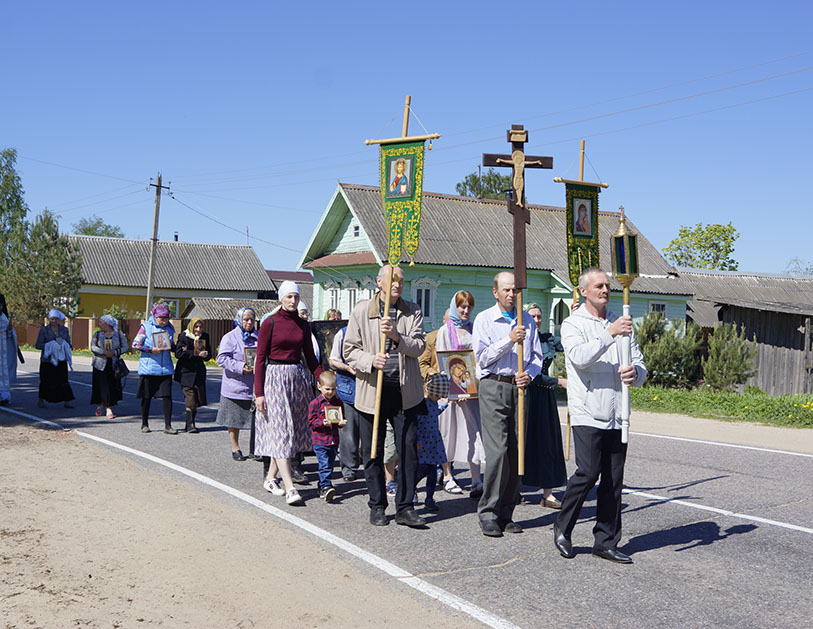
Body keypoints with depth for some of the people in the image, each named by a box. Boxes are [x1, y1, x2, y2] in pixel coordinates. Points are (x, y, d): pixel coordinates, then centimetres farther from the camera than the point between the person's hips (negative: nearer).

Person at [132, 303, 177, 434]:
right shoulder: (146, 326, -2)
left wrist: (172, 347, -4)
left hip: (165, 368, 2)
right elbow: (135, 344, -4)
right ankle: (144, 424, 22)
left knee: (167, 396, -6)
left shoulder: (170, 328, 9)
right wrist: (151, 350, -16)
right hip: (148, 368, -2)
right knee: (146, 397, 6)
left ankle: (168, 426, -1)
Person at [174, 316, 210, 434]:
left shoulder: (205, 336, 8)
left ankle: (191, 423, 17)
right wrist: (196, 353, -21)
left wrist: (205, 354, -14)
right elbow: (178, 353, -16)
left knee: (197, 400, 5)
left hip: (199, 371, 5)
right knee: (190, 399, -11)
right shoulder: (183, 336, -5)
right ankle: (190, 425, -8)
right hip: (186, 372, -5)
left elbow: (208, 354, 10)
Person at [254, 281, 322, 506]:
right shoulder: (270, 323, -4)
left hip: (298, 378, 5)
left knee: (293, 430, 7)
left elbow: (311, 357, 14)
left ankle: (270, 478, 22)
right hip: (275, 378, -5)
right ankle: (290, 488, -16)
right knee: (280, 430, -10)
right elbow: (260, 359, -5)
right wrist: (259, 393, -10)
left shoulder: (303, 325, 10)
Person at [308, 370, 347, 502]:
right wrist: (323, 422, -22)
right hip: (319, 440, -5)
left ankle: (322, 487, 25)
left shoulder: (338, 402, 9)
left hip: (334, 440, 5)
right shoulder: (315, 403, -5)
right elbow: (311, 421, -6)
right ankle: (325, 486, -18)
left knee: (330, 464, 11)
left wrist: (342, 422, -8)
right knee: (324, 464, -14)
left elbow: (342, 418, 15)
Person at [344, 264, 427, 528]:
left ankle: (405, 507, 10)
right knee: (373, 452, 6)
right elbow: (350, 350, 2)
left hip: (404, 391, 1)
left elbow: (419, 346, -2)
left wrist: (396, 335, -19)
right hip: (372, 390, -1)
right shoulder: (362, 311, 3)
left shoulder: (413, 311, 7)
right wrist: (371, 360, -16)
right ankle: (377, 506, 20)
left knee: (408, 449, -1)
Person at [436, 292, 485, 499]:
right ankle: (447, 476, 18)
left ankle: (476, 481, -8)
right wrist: (455, 385, -16)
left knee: (474, 430, -5)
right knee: (450, 430, 4)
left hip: (473, 387, 3)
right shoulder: (445, 331, 2)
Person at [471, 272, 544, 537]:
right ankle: (487, 513, -3)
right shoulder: (484, 320, 4)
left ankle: (506, 513, 11)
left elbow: (536, 356, 15)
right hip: (493, 387, -4)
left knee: (516, 452, 2)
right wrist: (509, 340, -15)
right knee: (497, 451, -13)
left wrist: (529, 374, -5)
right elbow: (482, 357, -5)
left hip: (519, 387, 4)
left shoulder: (527, 320, 15)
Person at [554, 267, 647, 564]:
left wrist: (634, 373, -8)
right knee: (588, 473, -13)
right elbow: (579, 356, -18)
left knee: (613, 480, 5)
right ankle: (562, 529, 7)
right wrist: (610, 334, -26)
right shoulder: (573, 324, 2)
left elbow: (640, 365, 15)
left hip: (617, 415, 5)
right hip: (587, 414, -5)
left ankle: (606, 542, 14)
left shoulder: (621, 324, 18)